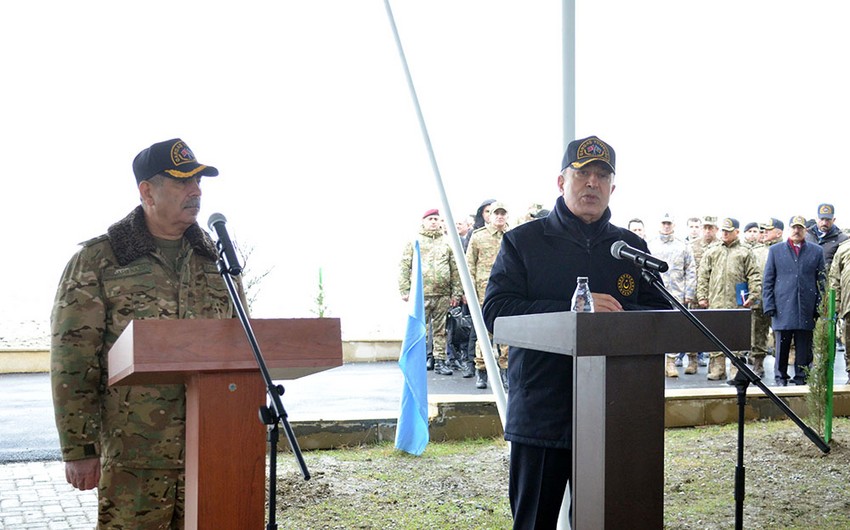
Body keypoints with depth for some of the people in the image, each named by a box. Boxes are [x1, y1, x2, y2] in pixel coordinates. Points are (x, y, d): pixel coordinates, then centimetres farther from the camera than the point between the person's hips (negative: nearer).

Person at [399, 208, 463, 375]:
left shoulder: (447, 242, 11)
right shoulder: (414, 241, 5)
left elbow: (455, 269, 11)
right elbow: (404, 266, 3)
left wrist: (456, 292, 5)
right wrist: (405, 290, -4)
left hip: (443, 294, 2)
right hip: (421, 293, -2)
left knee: (440, 330, 7)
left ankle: (440, 361, 12)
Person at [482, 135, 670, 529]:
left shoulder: (632, 247, 13)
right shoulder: (523, 241, 4)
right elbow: (495, 311, -8)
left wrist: (618, 315, -14)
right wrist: (571, 310, -19)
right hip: (541, 412, -3)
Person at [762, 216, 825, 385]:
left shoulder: (816, 251, 10)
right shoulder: (775, 250, 10)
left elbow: (822, 281, 9)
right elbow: (768, 281, 8)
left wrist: (820, 307, 2)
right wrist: (769, 306, -1)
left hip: (807, 311, 0)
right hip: (783, 309, 0)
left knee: (804, 349, 3)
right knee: (782, 346, 3)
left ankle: (801, 378, 12)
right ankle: (780, 378, 13)